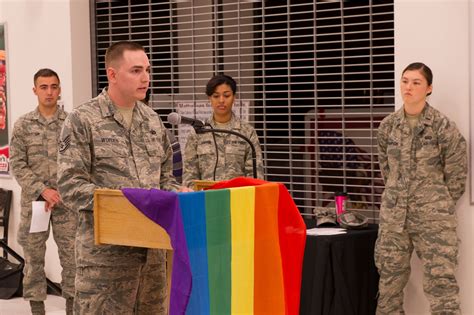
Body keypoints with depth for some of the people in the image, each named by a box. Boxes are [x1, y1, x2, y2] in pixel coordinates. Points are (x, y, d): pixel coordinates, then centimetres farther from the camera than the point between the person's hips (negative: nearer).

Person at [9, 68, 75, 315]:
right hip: (33, 201, 1)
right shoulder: (23, 125, 2)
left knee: (71, 256, 1)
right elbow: (17, 165, -1)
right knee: (33, 258, 6)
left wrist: (61, 194, -9)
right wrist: (43, 190, -12)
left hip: (66, 202, -1)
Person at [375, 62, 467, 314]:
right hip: (393, 213, 4)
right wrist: (400, 196, 14)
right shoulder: (388, 125, 4)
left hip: (432, 217, -4)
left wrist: (441, 205, 4)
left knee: (441, 283, -6)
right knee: (389, 281, 10)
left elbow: (456, 173, -2)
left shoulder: (443, 126, -8)